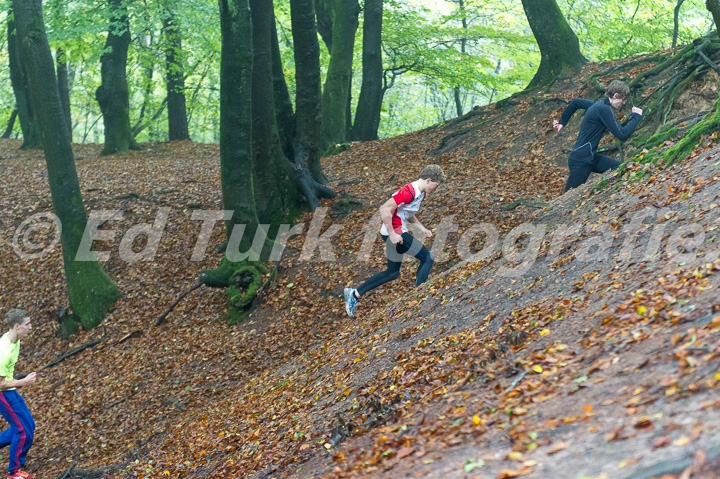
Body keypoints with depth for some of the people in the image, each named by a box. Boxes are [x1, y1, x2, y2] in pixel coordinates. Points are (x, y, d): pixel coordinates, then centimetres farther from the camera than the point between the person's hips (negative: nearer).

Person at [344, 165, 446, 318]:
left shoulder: (420, 193, 12)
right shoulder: (409, 192, -20)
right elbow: (384, 209, -26)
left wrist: (422, 229, 14)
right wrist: (392, 234, -25)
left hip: (397, 232, 11)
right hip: (395, 233, -11)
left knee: (393, 273, 15)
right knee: (427, 258, -6)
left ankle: (355, 294, 17)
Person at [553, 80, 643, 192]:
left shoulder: (598, 104, 11)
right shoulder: (604, 109, -18)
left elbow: (575, 102, 28)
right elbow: (622, 135, -21)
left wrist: (562, 121, 37)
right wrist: (636, 117, -8)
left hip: (591, 157, 10)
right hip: (580, 161, -10)